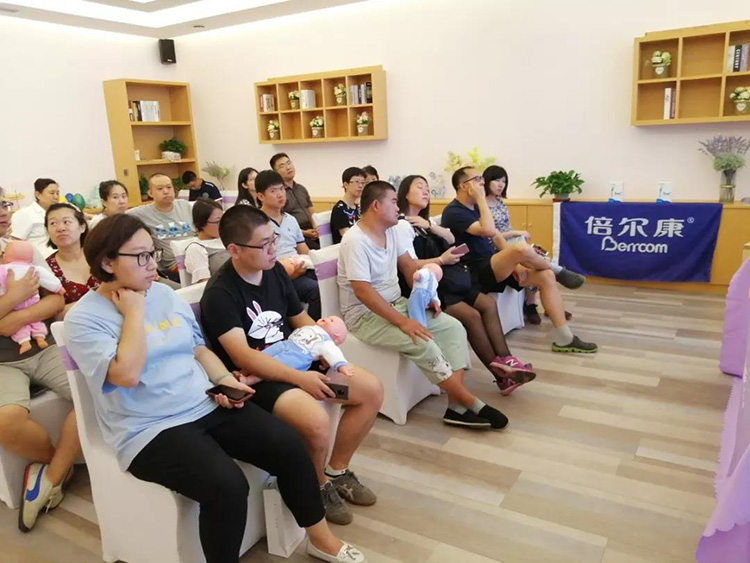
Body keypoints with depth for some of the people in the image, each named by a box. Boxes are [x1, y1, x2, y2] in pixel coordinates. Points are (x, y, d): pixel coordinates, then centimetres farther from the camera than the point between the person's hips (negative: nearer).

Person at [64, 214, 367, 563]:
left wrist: (224, 379, -1)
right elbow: (127, 374, -24)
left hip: (208, 406, 6)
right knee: (227, 486, -30)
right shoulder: (84, 319, -9)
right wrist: (133, 310, -14)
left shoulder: (164, 294, 10)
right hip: (152, 431, -5)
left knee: (288, 445, -9)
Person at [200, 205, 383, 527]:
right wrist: (300, 378, -30)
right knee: (316, 421, -33)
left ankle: (337, 472, 15)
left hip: (296, 359, 8)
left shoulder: (275, 271, 4)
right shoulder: (219, 293, -18)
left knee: (372, 391, -4)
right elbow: (242, 357, -25)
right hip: (256, 377, -7)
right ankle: (319, 487, 2)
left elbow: (302, 321, 14)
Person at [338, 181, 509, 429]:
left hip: (396, 303, 9)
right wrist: (402, 322, -29)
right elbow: (362, 291, -27)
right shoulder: (355, 241, -20)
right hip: (365, 315, -9)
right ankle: (471, 404, -13)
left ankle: (456, 406, -11)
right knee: (422, 343, -29)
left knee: (454, 328, -6)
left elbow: (409, 265, 15)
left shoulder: (390, 231, 6)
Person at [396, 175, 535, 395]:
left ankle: (505, 360, -13)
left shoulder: (422, 222, 21)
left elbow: (451, 238, 11)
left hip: (445, 282, 9)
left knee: (488, 304, -7)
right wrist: (441, 260, -24)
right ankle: (501, 374, -12)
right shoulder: (402, 226, -8)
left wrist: (430, 226, -5)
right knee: (472, 315, -21)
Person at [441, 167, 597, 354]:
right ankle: (558, 272, 2)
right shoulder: (454, 212, -13)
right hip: (476, 273, -9)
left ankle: (564, 339, -4)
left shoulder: (475, 208, 16)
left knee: (546, 276, -4)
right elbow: (488, 230, -27)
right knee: (522, 248, -31)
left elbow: (496, 237, 14)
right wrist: (481, 198, -17)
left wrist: (515, 263, 1)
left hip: (492, 266, 9)